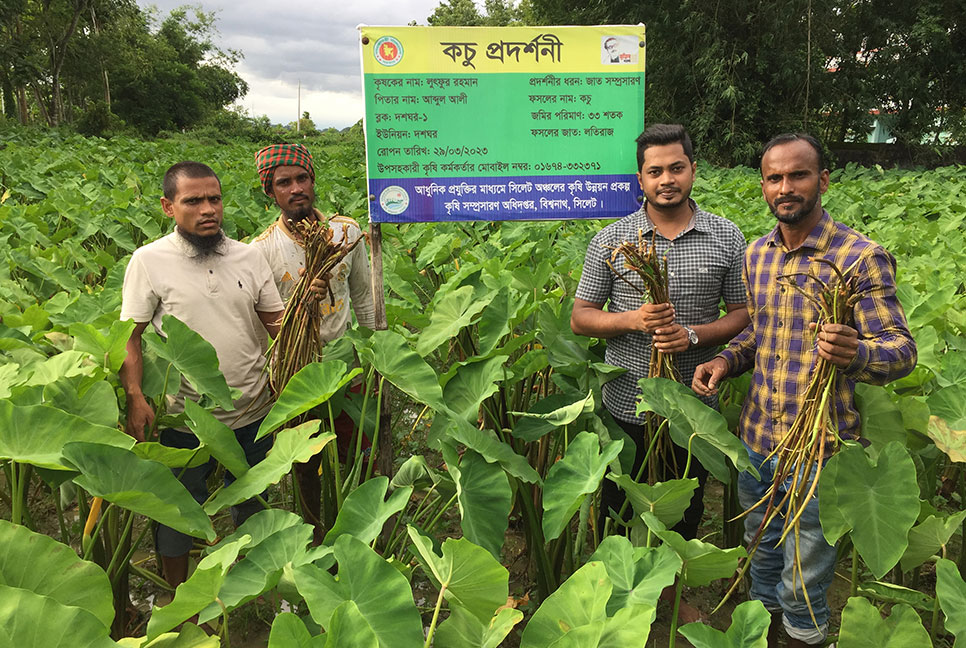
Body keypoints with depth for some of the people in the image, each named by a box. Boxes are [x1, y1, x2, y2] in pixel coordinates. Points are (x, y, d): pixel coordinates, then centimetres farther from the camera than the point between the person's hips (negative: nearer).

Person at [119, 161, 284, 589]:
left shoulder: (248, 257, 1)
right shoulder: (149, 261, -8)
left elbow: (280, 324, 5)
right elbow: (129, 337, -7)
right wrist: (135, 398, -19)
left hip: (254, 412, 3)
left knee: (252, 505, 22)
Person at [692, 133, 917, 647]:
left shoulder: (862, 257, -14)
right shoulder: (757, 253, 5)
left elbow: (902, 349, -17)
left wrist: (856, 353, -40)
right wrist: (725, 360, -3)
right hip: (757, 438, 6)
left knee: (804, 582, 12)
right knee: (762, 553, 26)